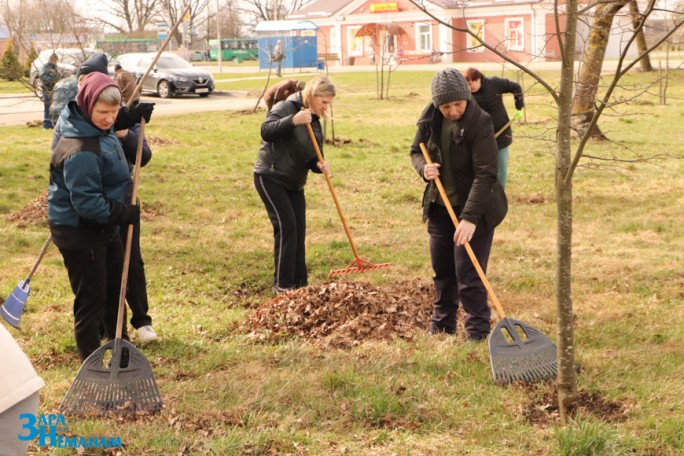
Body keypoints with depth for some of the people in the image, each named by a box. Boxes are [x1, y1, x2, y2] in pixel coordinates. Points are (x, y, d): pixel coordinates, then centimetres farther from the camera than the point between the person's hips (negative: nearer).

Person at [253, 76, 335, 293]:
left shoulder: (314, 121, 11)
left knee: (299, 228, 5)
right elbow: (266, 131, -29)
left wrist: (318, 165, -12)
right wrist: (293, 120, -40)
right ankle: (282, 284, -7)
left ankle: (299, 281, 13)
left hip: (294, 183, 8)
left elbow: (311, 155, 11)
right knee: (286, 225, -13)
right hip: (270, 178, -8)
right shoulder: (286, 108, -14)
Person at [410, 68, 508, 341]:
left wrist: (470, 217, -33)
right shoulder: (430, 119, -4)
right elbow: (416, 151, 12)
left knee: (468, 274, -7)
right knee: (442, 270, 16)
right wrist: (424, 168, -13)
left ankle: (478, 333, 5)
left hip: (475, 208, -6)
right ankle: (442, 326, 32)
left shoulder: (480, 123, -22)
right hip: (440, 206, 6)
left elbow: (485, 174, -26)